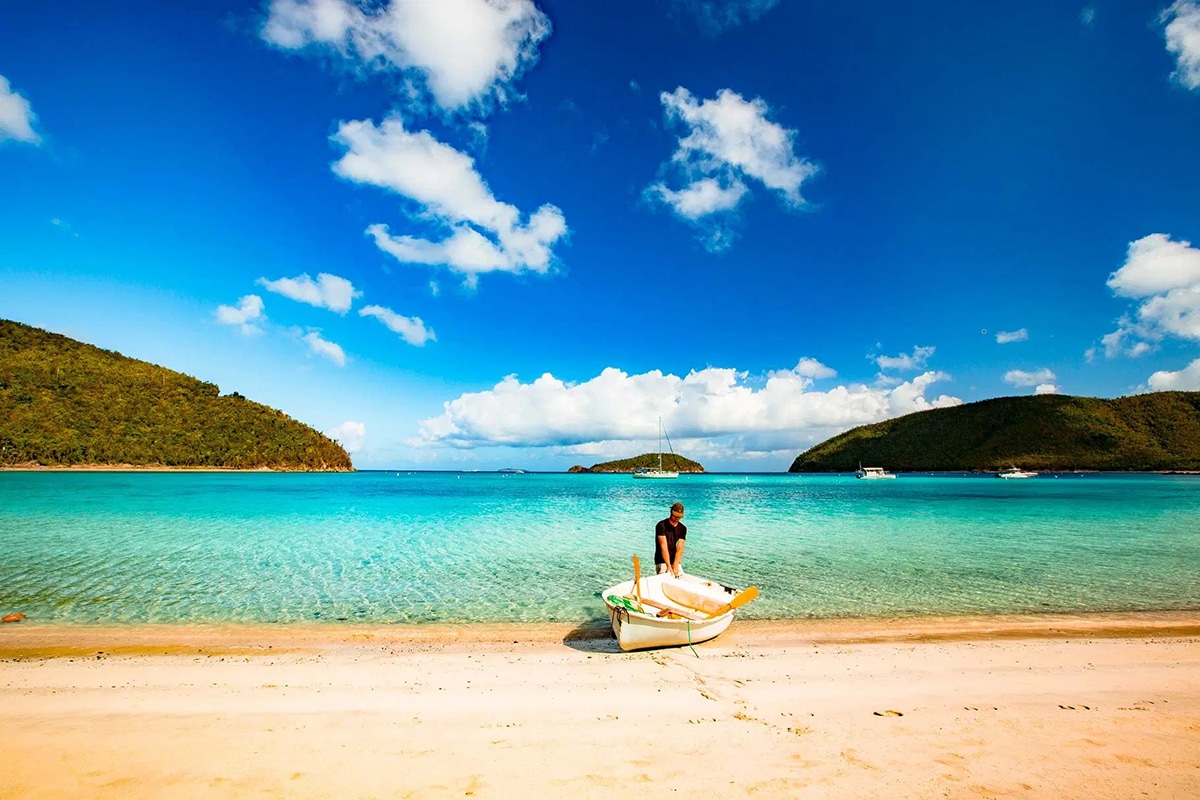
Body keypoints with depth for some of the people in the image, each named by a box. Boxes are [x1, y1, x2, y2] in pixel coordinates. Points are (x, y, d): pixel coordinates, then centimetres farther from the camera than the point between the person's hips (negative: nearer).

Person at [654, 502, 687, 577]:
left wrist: (675, 566, -20)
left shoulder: (682, 528, 2)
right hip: (662, 561, -4)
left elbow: (679, 548, -7)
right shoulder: (661, 526, -12)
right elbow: (664, 547, -20)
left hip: (675, 560, 4)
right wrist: (668, 566, -28)